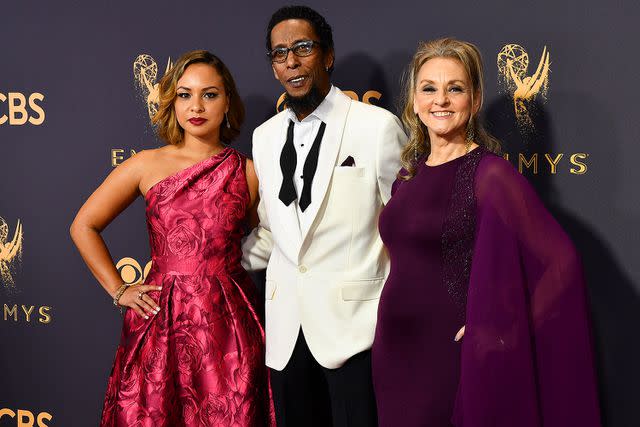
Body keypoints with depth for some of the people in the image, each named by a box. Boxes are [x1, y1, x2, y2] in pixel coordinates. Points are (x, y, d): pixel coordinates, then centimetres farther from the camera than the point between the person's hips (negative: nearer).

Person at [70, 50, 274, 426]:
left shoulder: (249, 172, 4)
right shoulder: (149, 164, 3)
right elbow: (84, 226, 9)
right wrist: (119, 291, 6)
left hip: (228, 325, 0)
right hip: (161, 322, 0)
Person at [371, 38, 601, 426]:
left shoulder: (489, 173, -12)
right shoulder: (410, 172, 8)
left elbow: (559, 264, -17)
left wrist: (497, 330, -14)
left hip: (450, 355, -6)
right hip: (393, 350, 6)